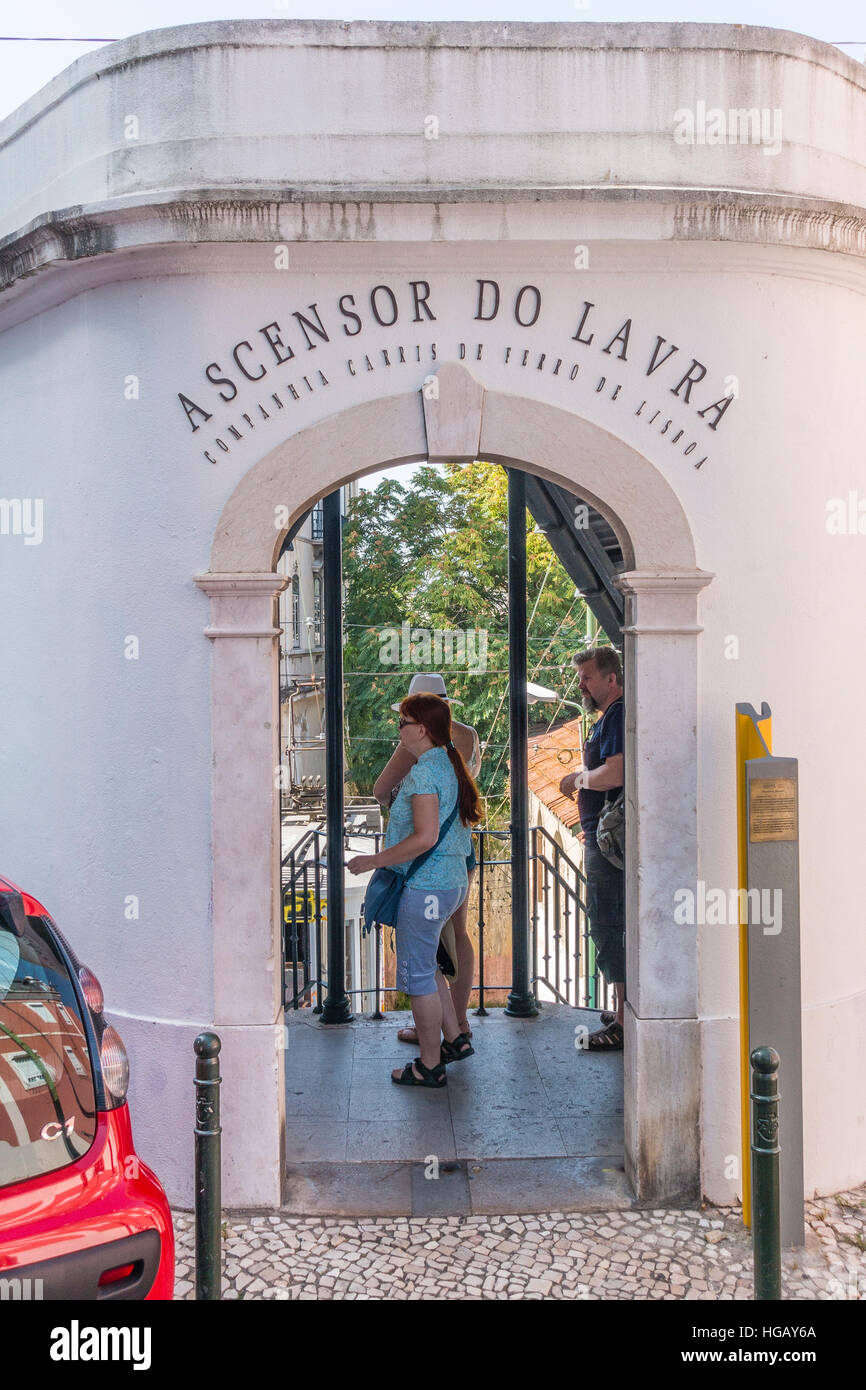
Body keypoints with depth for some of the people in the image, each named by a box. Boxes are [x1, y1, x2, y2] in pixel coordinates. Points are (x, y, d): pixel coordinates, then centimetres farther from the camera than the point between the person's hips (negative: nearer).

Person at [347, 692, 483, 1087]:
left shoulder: (424, 773, -19)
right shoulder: (448, 765, 11)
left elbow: (425, 837, -27)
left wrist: (374, 861, -19)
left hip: (425, 886, -10)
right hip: (450, 880, 10)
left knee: (416, 973, 2)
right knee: (425, 965, 23)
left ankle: (429, 1066, 12)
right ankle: (454, 1039, 29)